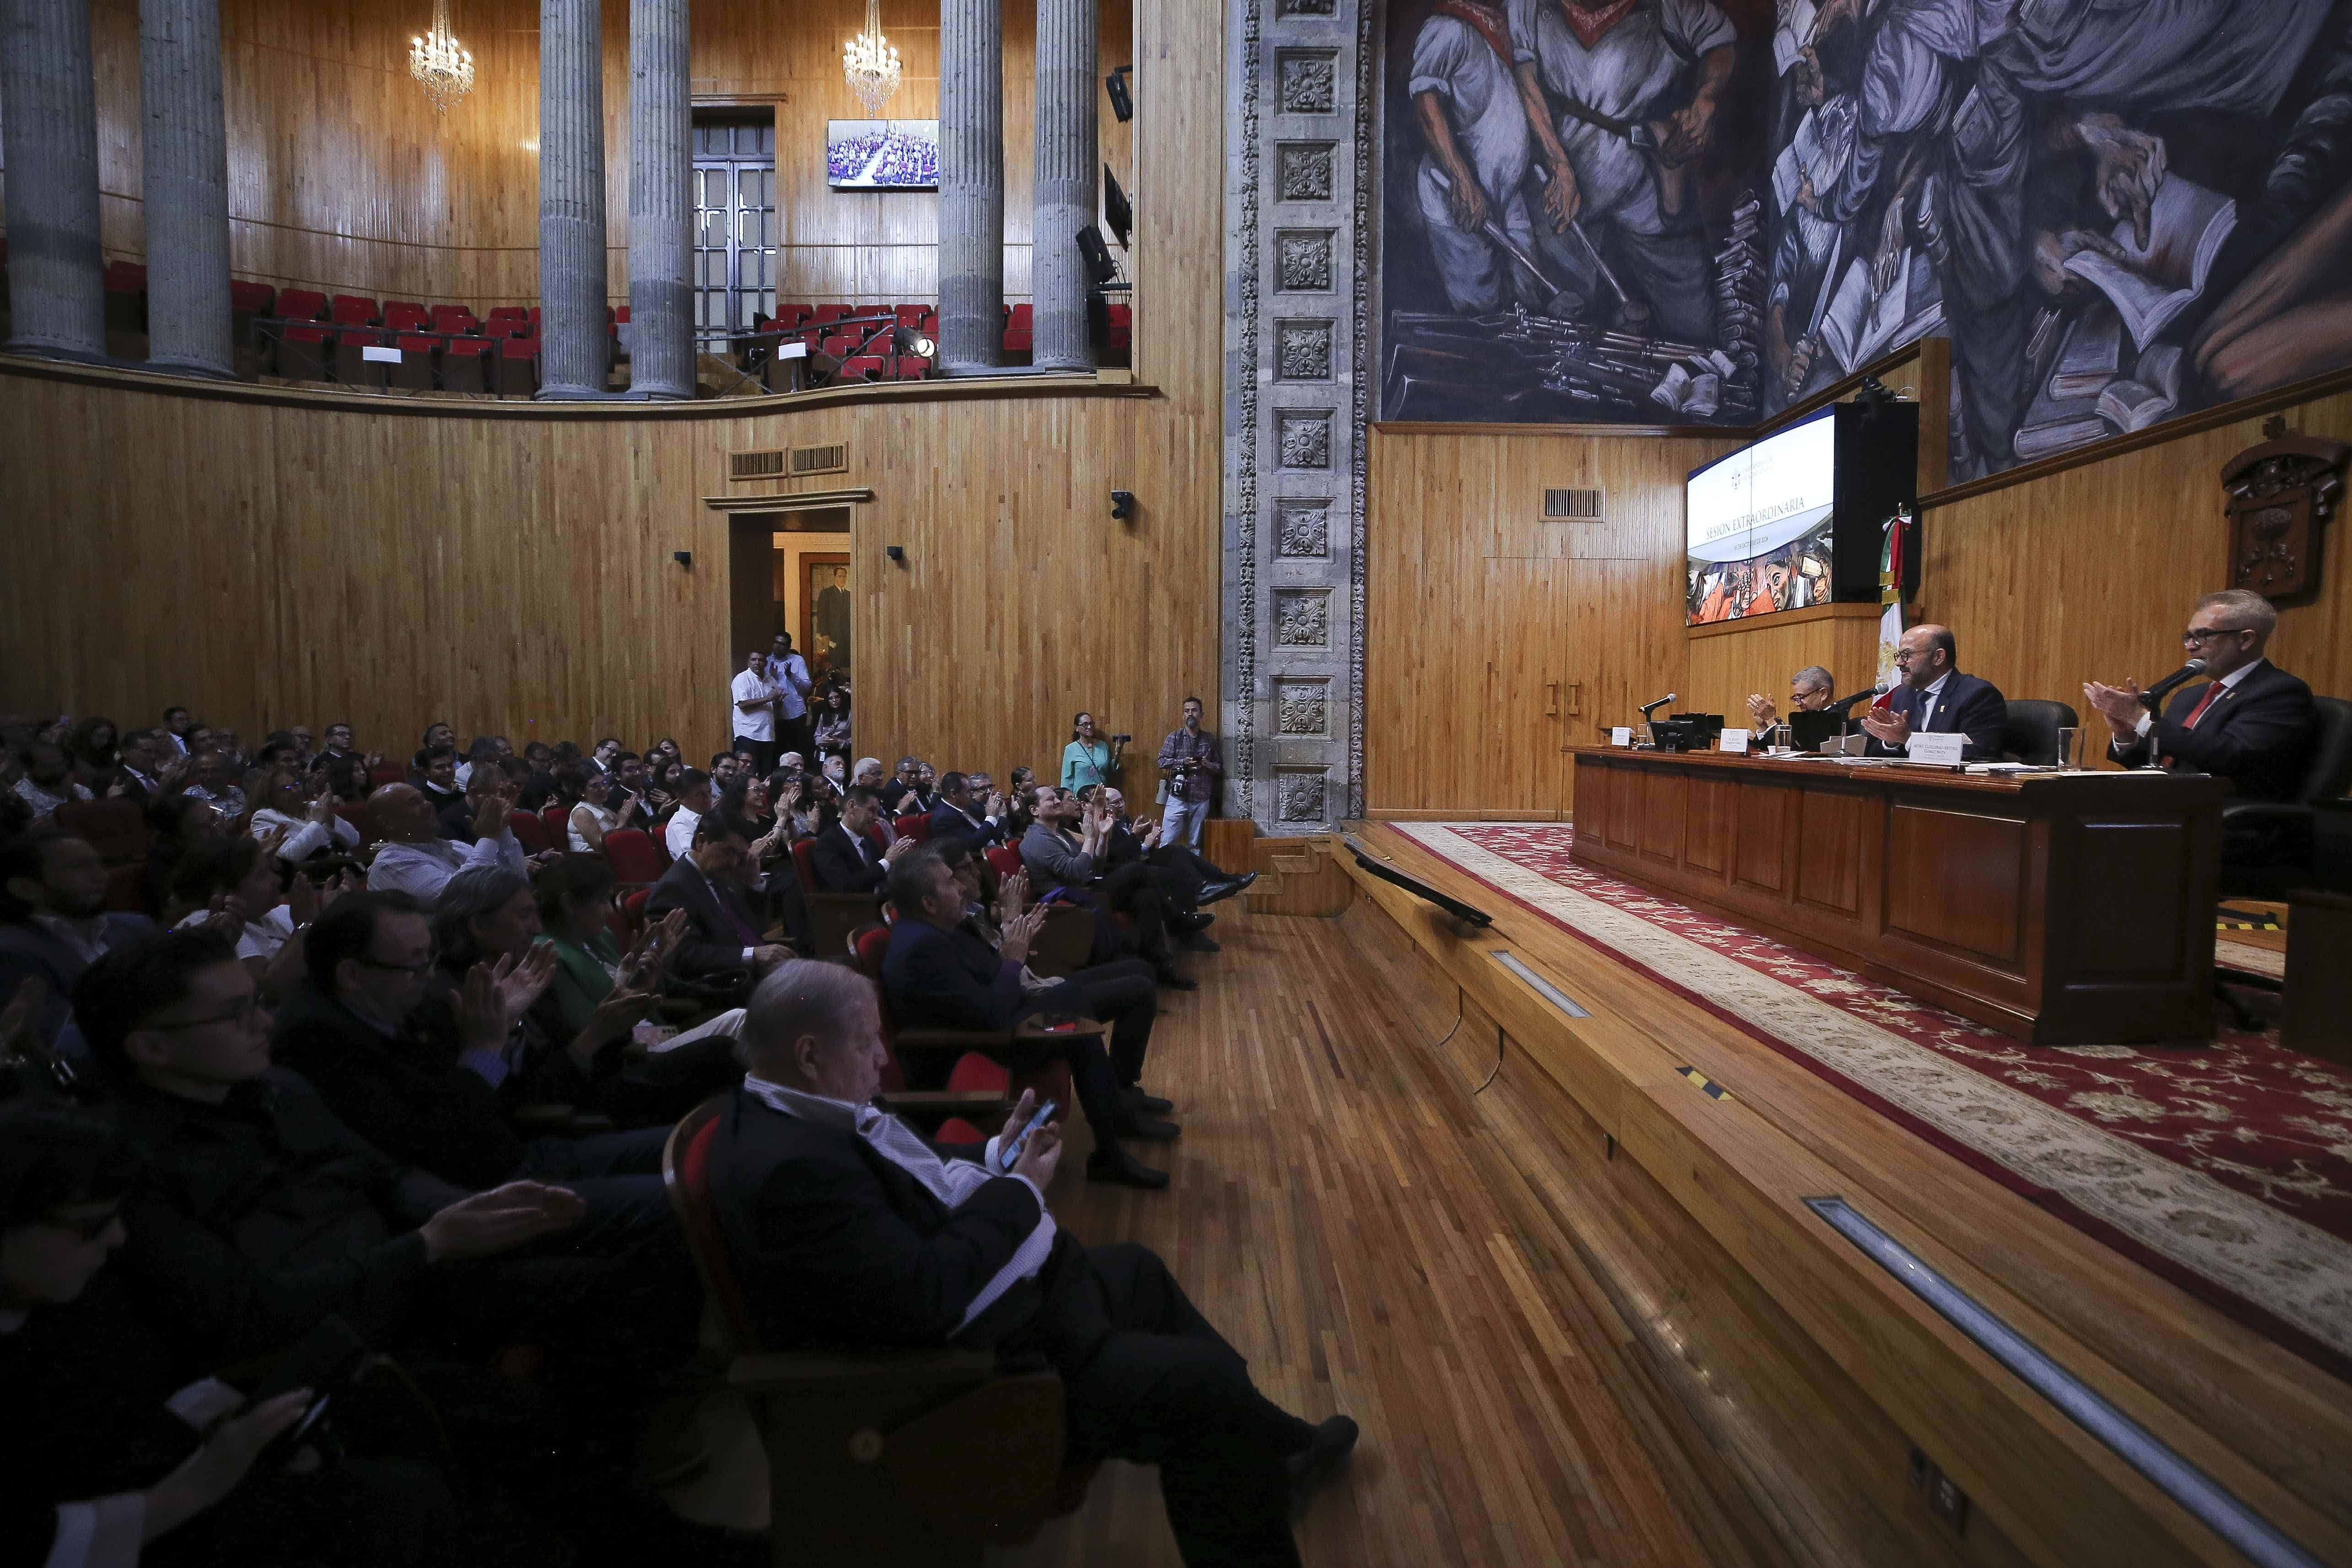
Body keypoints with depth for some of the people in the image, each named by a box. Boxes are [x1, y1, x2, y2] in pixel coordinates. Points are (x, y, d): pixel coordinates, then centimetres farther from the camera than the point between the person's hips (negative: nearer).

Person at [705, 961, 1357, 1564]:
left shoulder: (796, 1113, 0)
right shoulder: (791, 1167, -32)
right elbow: (927, 1297, -31)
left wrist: (995, 1156, 1)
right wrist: (1020, 1190, -18)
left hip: (986, 1300, 11)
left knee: (1138, 1271, 23)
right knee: (1200, 1382, -11)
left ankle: (1273, 1452, 40)